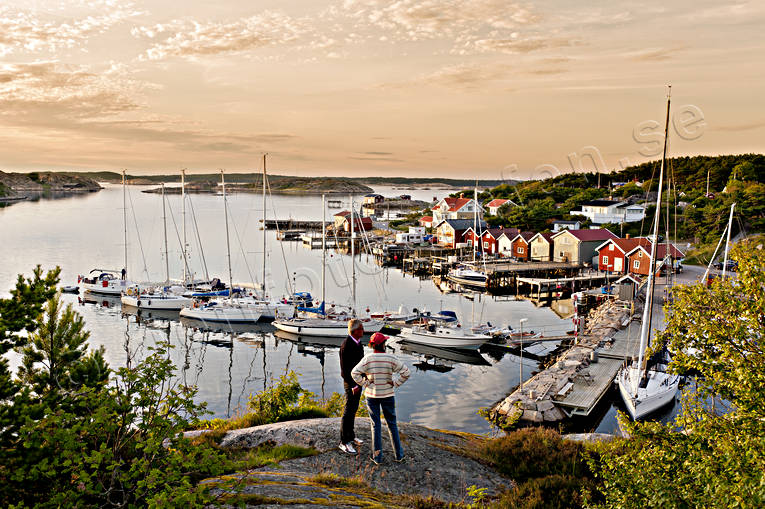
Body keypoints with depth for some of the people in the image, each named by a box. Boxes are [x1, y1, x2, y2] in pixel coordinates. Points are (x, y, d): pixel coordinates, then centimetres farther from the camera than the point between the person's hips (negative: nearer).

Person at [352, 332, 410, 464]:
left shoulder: (368, 358, -11)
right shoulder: (391, 359, -12)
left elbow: (355, 373, -18)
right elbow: (406, 372, -14)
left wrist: (364, 384, -7)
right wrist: (395, 383, -4)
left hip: (371, 395, 0)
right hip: (388, 394, 0)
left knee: (375, 425, 9)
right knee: (392, 424, 14)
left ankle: (377, 457, 13)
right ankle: (399, 455, 19)